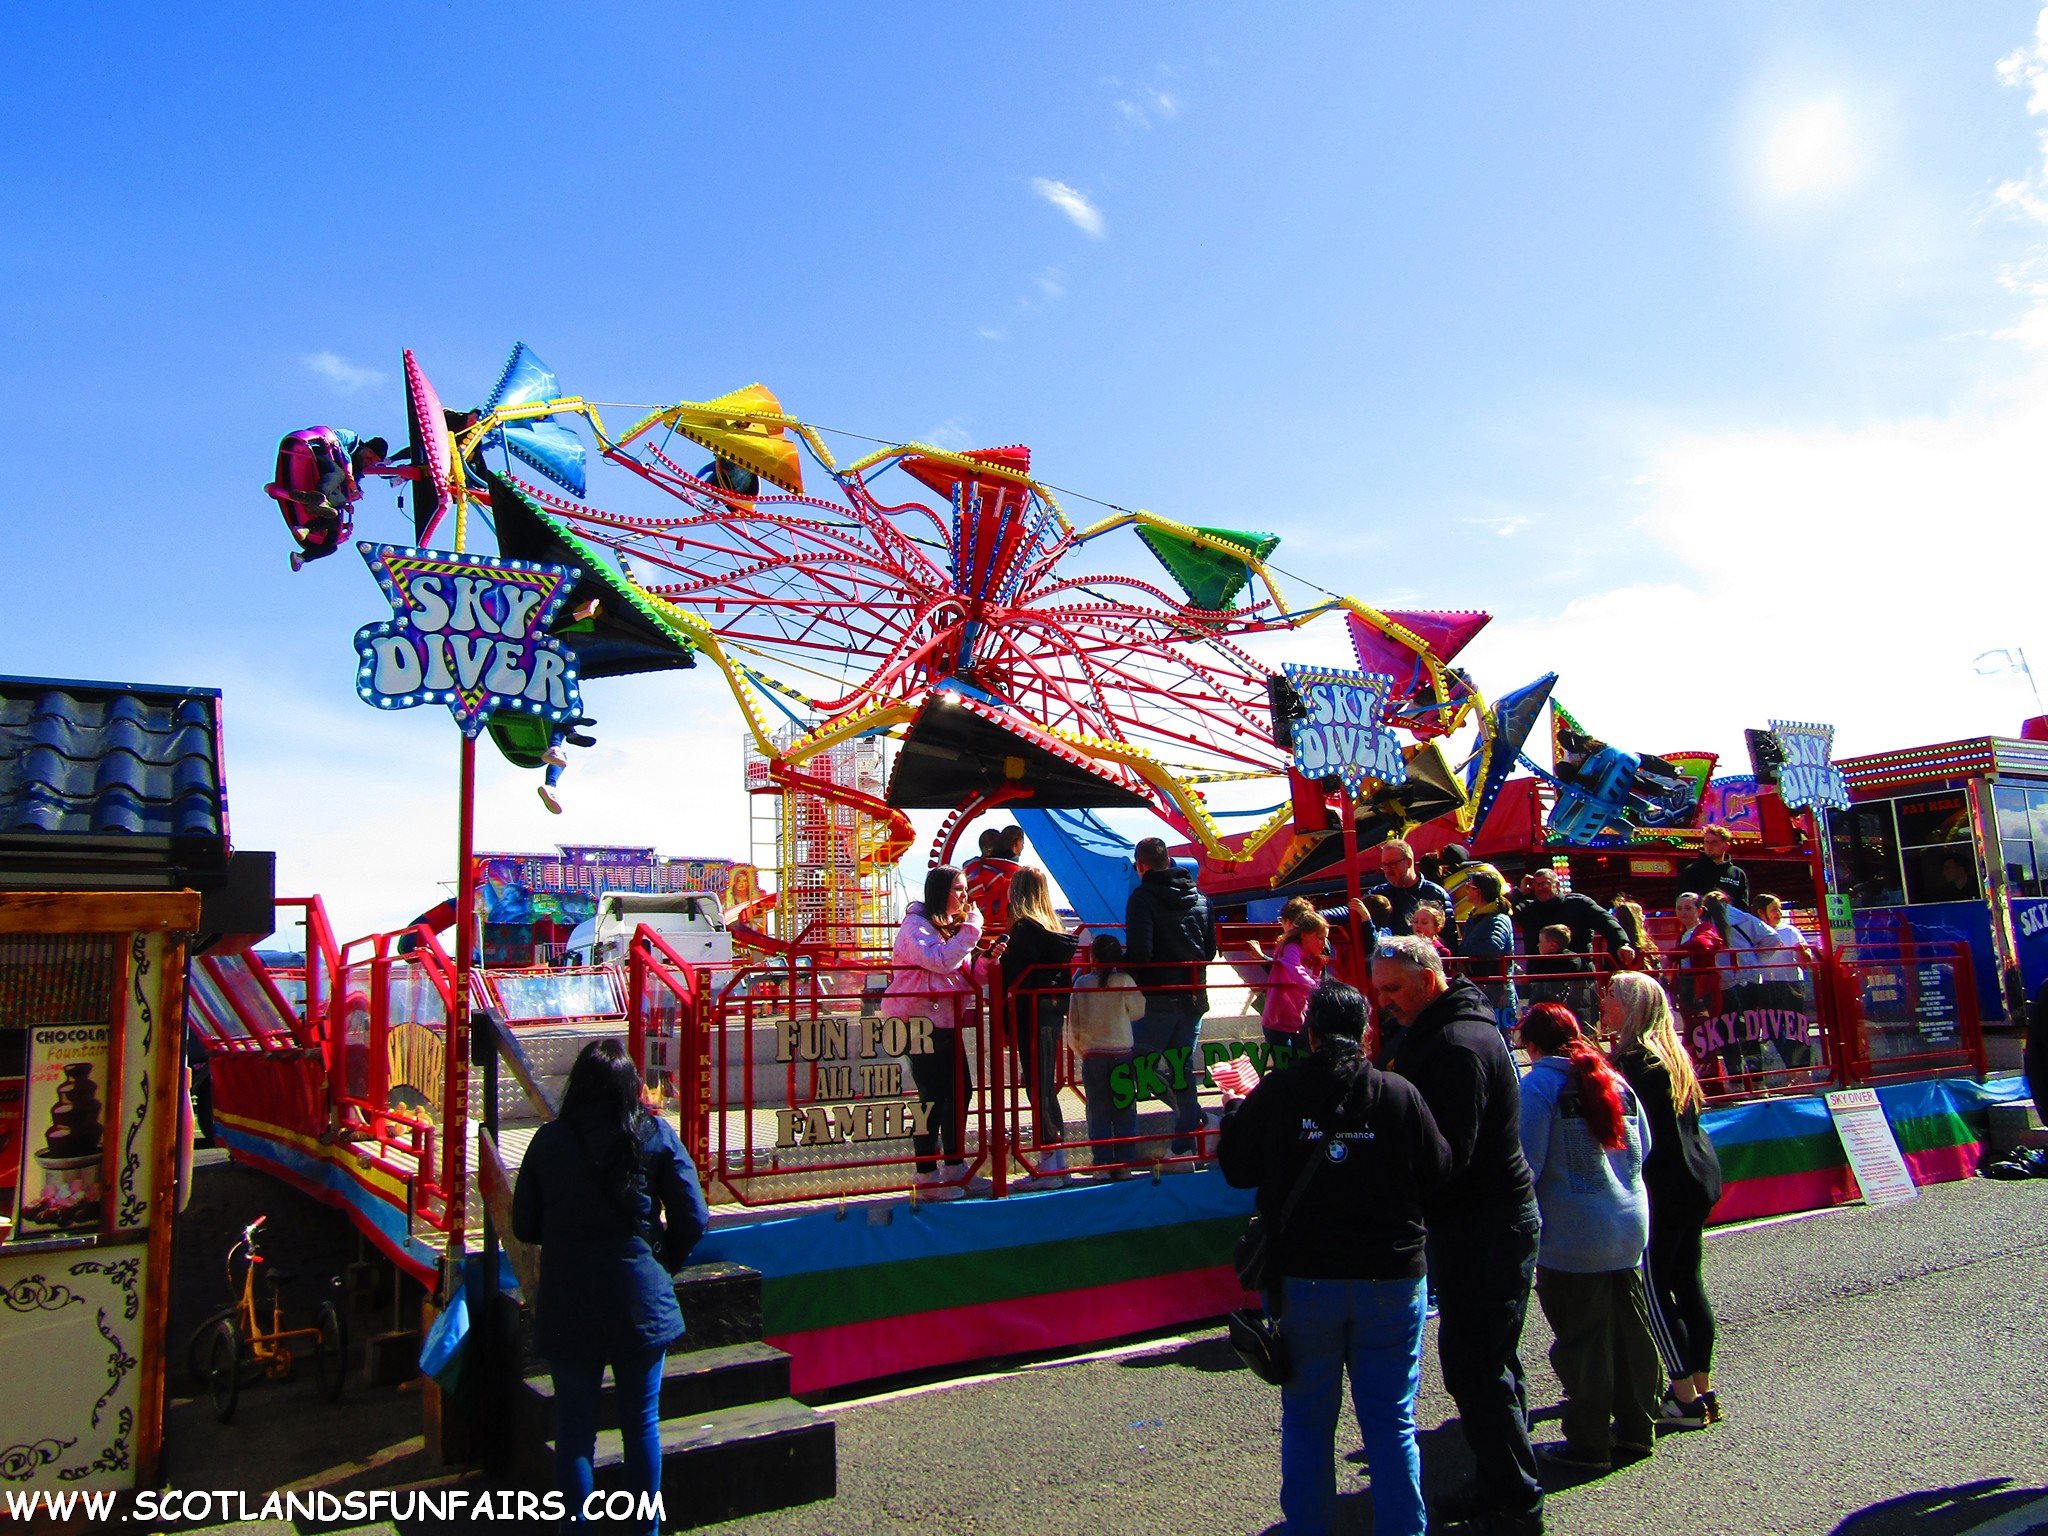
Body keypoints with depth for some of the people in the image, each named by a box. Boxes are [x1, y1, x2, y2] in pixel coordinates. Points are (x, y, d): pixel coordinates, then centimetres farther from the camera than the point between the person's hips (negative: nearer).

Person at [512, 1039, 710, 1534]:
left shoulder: (549, 1141, -7)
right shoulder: (656, 1135, -9)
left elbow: (525, 1226, 0)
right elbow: (693, 1219, -8)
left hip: (568, 1307, 0)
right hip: (641, 1302, 0)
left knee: (574, 1429, 13)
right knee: (642, 1423, 15)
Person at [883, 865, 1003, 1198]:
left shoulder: (952, 926, 17)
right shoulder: (916, 925, -10)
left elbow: (964, 977, 18)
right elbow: (940, 961, -25)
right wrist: (971, 928, -18)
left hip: (947, 1022, 9)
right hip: (921, 1020, -9)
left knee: (960, 1090, 9)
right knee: (933, 1095, -7)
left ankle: (955, 1166, 21)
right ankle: (927, 1176, 2)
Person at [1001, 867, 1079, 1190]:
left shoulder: (1024, 927, -14)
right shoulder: (1054, 926, 10)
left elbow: (1011, 974, -16)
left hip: (1032, 1014, -8)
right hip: (1054, 1012, 8)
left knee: (1037, 1089, -3)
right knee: (1047, 1087, 15)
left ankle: (1048, 1166, 1)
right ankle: (1058, 1162, 21)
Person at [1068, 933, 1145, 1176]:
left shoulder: (1082, 983, -4)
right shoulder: (1124, 981, -8)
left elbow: (1074, 1025, 0)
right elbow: (1139, 1012, 4)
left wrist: (1080, 1051, 14)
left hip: (1093, 1057, 0)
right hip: (1123, 1054, 0)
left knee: (1098, 1114, 7)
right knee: (1125, 1113, 8)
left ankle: (1103, 1164, 7)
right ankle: (1123, 1164, 9)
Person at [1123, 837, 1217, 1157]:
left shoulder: (1143, 897, -11)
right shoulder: (1199, 897, 8)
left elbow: (1139, 952, -20)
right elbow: (1210, 950, 13)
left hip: (1158, 997, -6)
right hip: (1193, 997, 6)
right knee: (1183, 1067, 12)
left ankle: (1193, 1115, -3)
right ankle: (1186, 1144, 13)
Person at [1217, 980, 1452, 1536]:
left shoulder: (1275, 1093, -10)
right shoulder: (1400, 1094, -8)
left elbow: (1238, 1170, -1)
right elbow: (1437, 1174, -1)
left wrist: (1233, 1116, 18)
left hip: (1302, 1277, 0)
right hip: (1391, 1276, 1)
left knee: (1307, 1419, 13)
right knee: (1391, 1420, 13)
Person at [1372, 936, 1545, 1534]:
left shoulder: (1458, 1046, -21)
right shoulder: (1444, 1031, 12)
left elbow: (1448, 1153, -26)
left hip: (1482, 1226, -11)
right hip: (1493, 1218, 11)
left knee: (1473, 1363, -4)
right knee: (1488, 1360, 18)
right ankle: (1504, 1486, 30)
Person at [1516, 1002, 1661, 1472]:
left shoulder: (1538, 1085, -13)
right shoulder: (1614, 1080, 6)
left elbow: (1526, 1163, -15)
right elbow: (1642, 1146, 16)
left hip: (1573, 1236, -6)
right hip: (1630, 1224, 6)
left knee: (1582, 1341, 3)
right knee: (1631, 1332, 15)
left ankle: (1589, 1444, 11)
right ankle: (1637, 1430, 27)